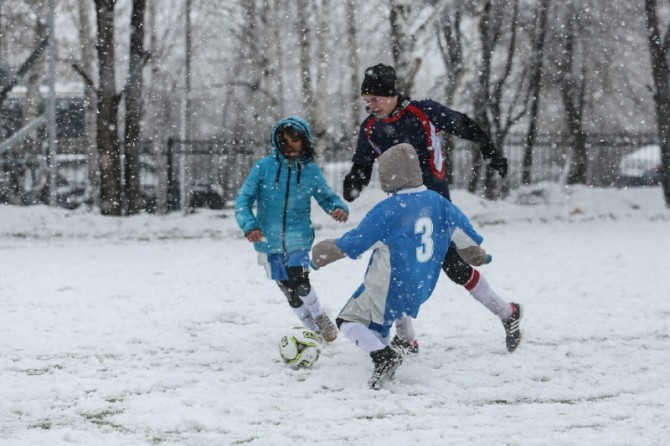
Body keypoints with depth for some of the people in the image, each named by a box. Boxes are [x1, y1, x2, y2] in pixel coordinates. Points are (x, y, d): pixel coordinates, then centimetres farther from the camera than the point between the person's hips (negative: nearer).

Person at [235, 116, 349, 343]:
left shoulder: (311, 171, 0)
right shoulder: (264, 167, -6)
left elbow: (327, 197, 13)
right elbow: (243, 198, -5)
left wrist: (339, 208, -9)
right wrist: (249, 226, -21)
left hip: (298, 239, -1)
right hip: (269, 240, 1)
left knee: (300, 284, -19)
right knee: (290, 290, 8)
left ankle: (319, 318, 8)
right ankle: (315, 329, 28)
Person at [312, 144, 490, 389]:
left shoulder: (387, 210, -19)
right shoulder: (437, 202, 1)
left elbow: (354, 243, -13)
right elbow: (461, 226, 17)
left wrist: (326, 251, 5)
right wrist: (476, 249, 38)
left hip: (390, 287, -8)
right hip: (421, 289, 8)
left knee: (349, 320, 3)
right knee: (376, 321, 28)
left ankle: (383, 355, -15)